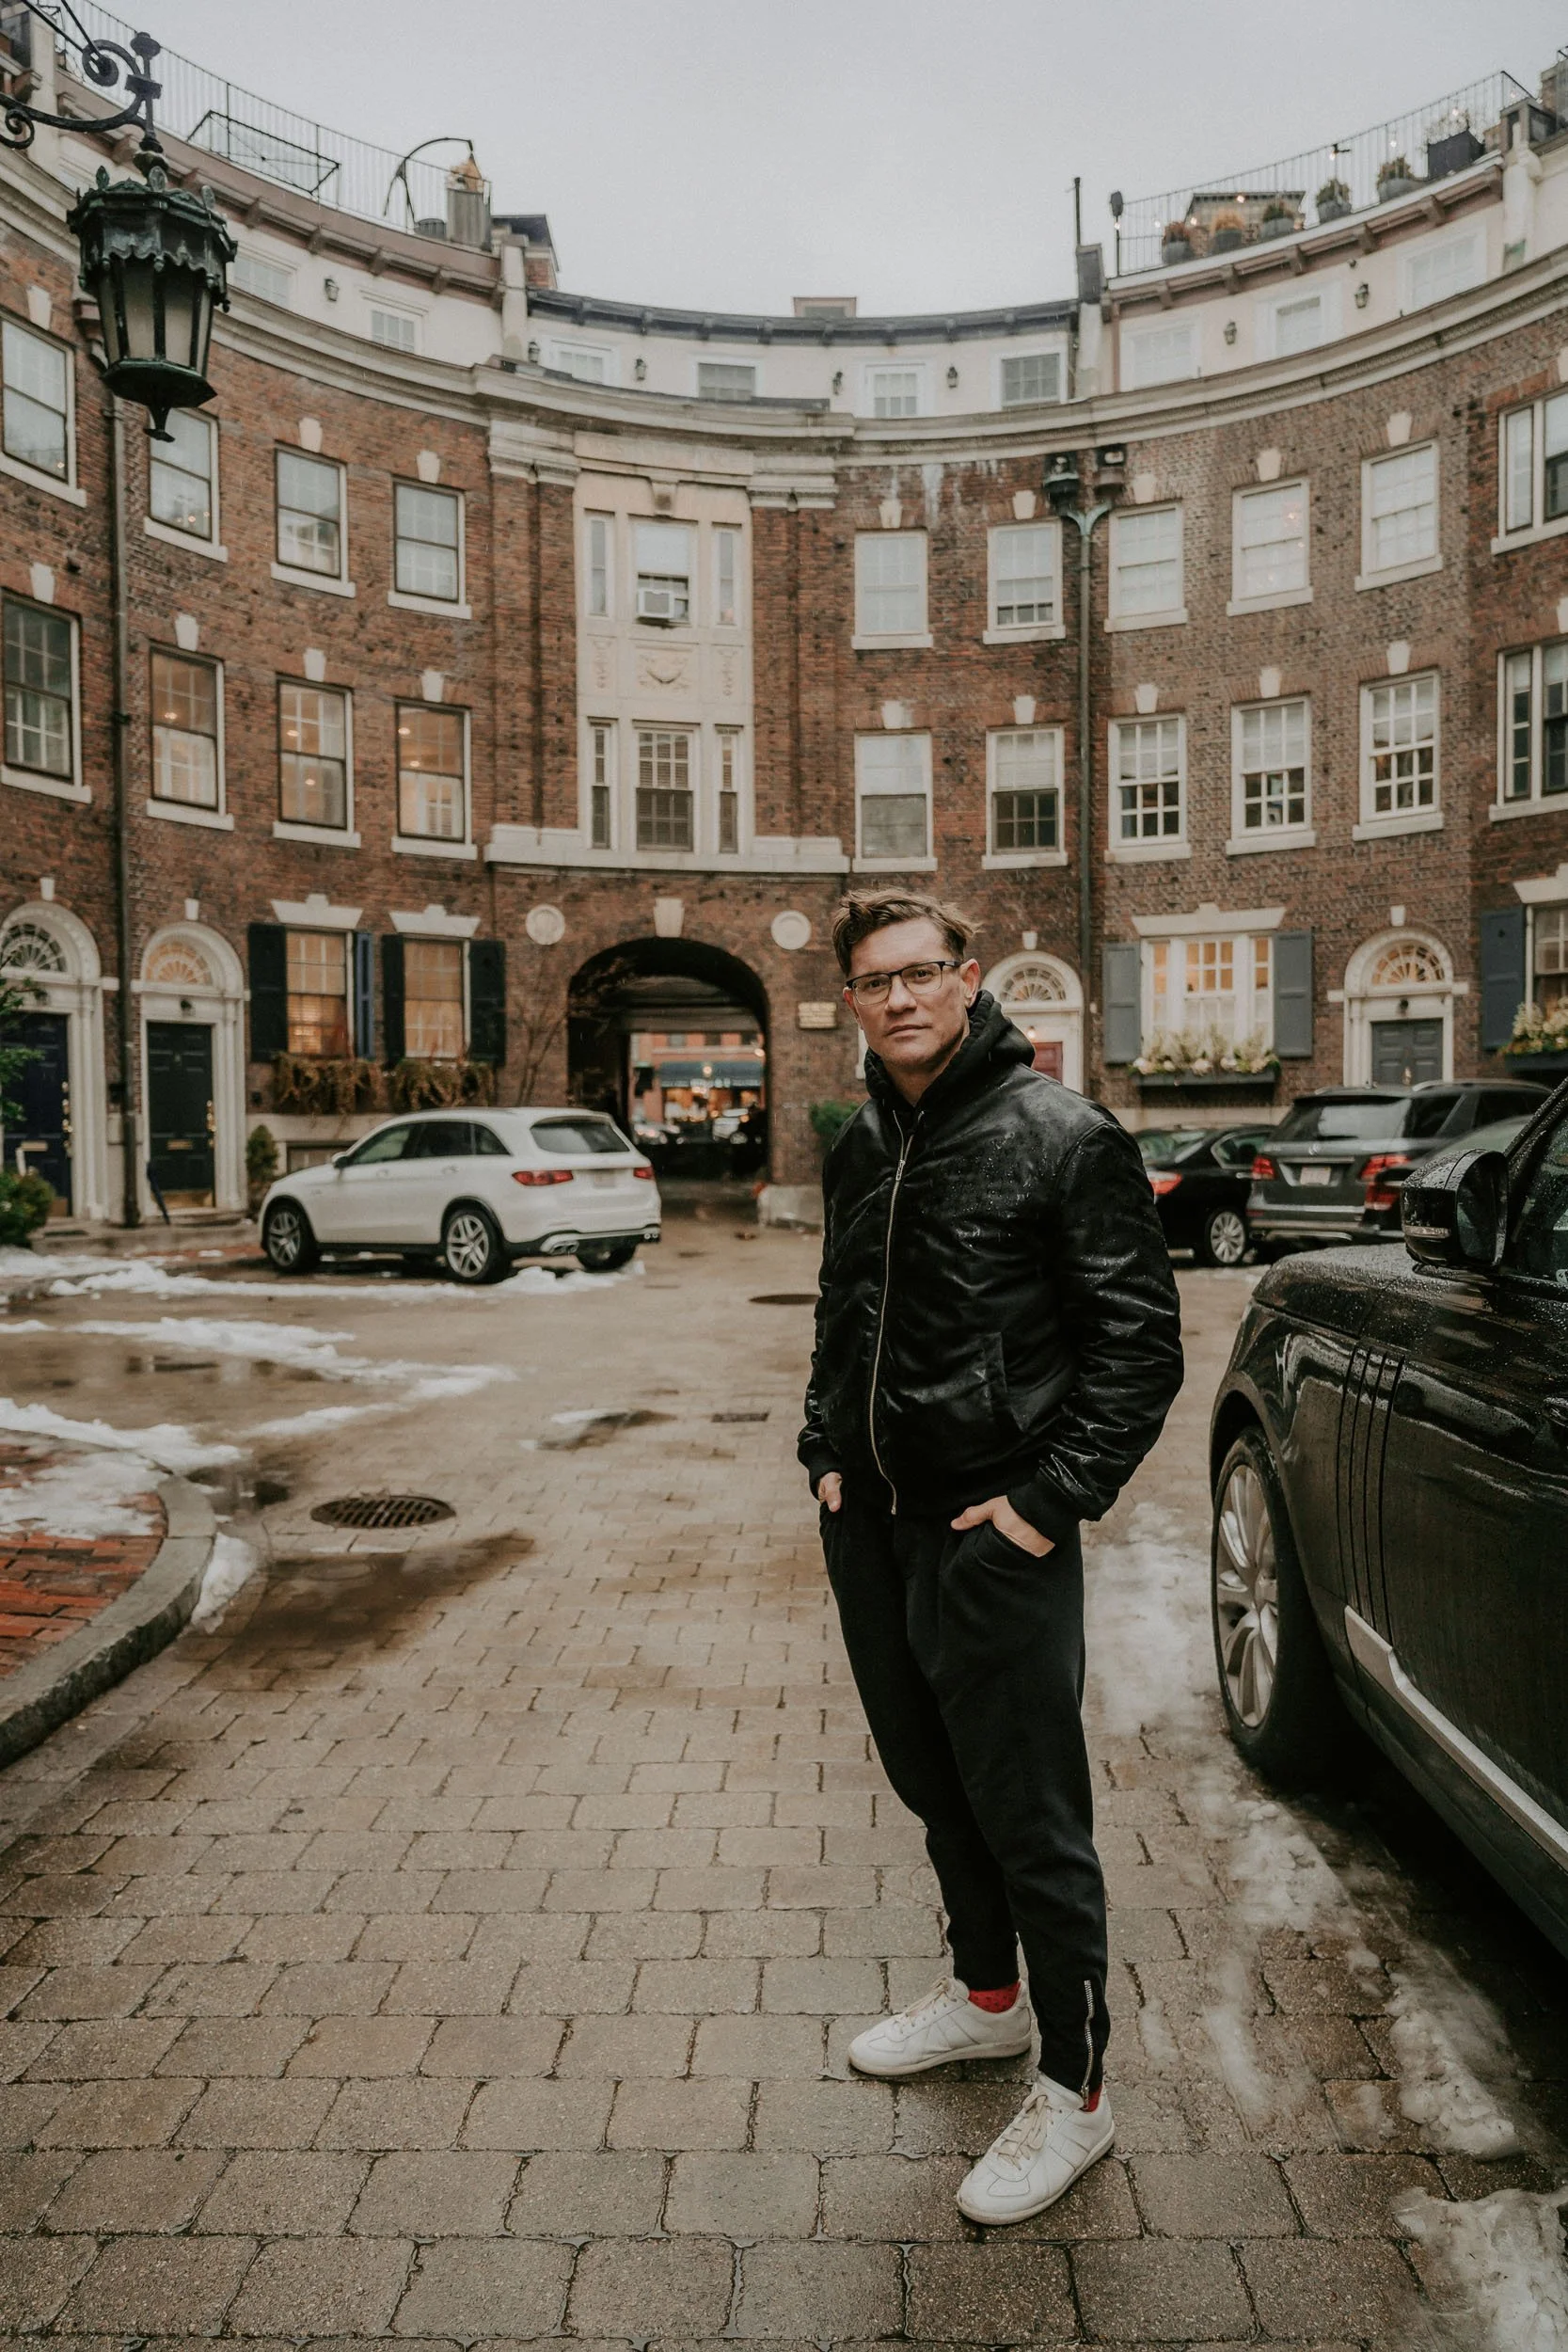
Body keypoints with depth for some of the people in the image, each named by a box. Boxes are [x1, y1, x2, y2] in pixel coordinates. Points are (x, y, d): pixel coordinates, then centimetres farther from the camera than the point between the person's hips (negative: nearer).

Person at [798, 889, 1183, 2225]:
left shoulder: (1063, 1136, -13)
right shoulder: (862, 1147, 9)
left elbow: (1140, 1343, -13)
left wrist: (1051, 1499, -16)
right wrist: (828, 1452, 10)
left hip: (994, 1536, -7)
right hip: (871, 1524, 7)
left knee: (1032, 1822, 5)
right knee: (932, 1782, 22)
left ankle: (1074, 2091, 25)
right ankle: (987, 1995, 45)